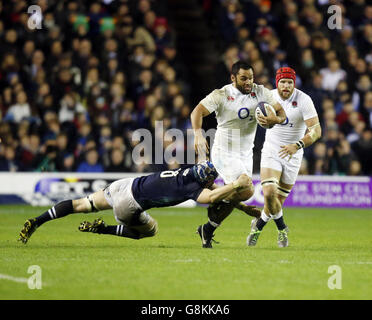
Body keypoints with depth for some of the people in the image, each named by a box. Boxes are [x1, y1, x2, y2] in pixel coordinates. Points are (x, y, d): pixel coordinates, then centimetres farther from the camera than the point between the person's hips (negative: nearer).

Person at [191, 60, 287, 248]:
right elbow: (197, 112, -18)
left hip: (245, 154, 6)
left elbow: (281, 112, 5)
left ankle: (208, 229, 23)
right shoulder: (222, 95, -12)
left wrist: (275, 119, -19)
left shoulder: (260, 92, 1)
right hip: (224, 153, -6)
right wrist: (198, 135, -36)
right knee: (246, 191, -21)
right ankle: (215, 202, 4)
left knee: (234, 197, 7)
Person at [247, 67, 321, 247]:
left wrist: (297, 146, -35)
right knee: (269, 193, -20)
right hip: (271, 151, 1)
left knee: (278, 201, 6)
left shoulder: (303, 100, -15)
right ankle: (281, 228, 6)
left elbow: (316, 130, -21)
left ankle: (259, 224, 36)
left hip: (292, 156, -1)